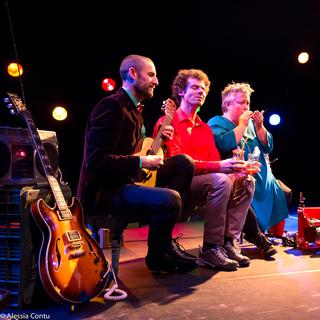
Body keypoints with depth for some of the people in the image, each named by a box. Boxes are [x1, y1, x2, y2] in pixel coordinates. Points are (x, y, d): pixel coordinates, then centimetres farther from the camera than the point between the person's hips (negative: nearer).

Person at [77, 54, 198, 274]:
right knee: (170, 199, -31)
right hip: (104, 191, -11)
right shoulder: (111, 106, -17)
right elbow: (97, 161, -25)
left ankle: (164, 241, 9)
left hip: (127, 180, 11)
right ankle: (157, 256, 1)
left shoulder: (133, 108, 15)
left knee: (185, 163, 8)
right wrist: (142, 162, -20)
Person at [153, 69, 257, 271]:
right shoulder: (167, 123, -4)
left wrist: (233, 168, -14)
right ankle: (211, 250, -25)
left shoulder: (205, 128, 20)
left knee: (246, 181, -9)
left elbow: (216, 162, 10)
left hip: (204, 182, 8)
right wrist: (219, 167, -27)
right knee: (220, 181, -30)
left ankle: (229, 242, -11)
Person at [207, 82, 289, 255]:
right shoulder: (216, 123, 1)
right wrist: (242, 125, -11)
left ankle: (254, 231, -2)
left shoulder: (250, 122, 20)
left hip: (261, 176, 7)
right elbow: (225, 145, -20)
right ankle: (257, 236, -15)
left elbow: (268, 147, 15)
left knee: (284, 193, -10)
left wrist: (259, 127, 1)